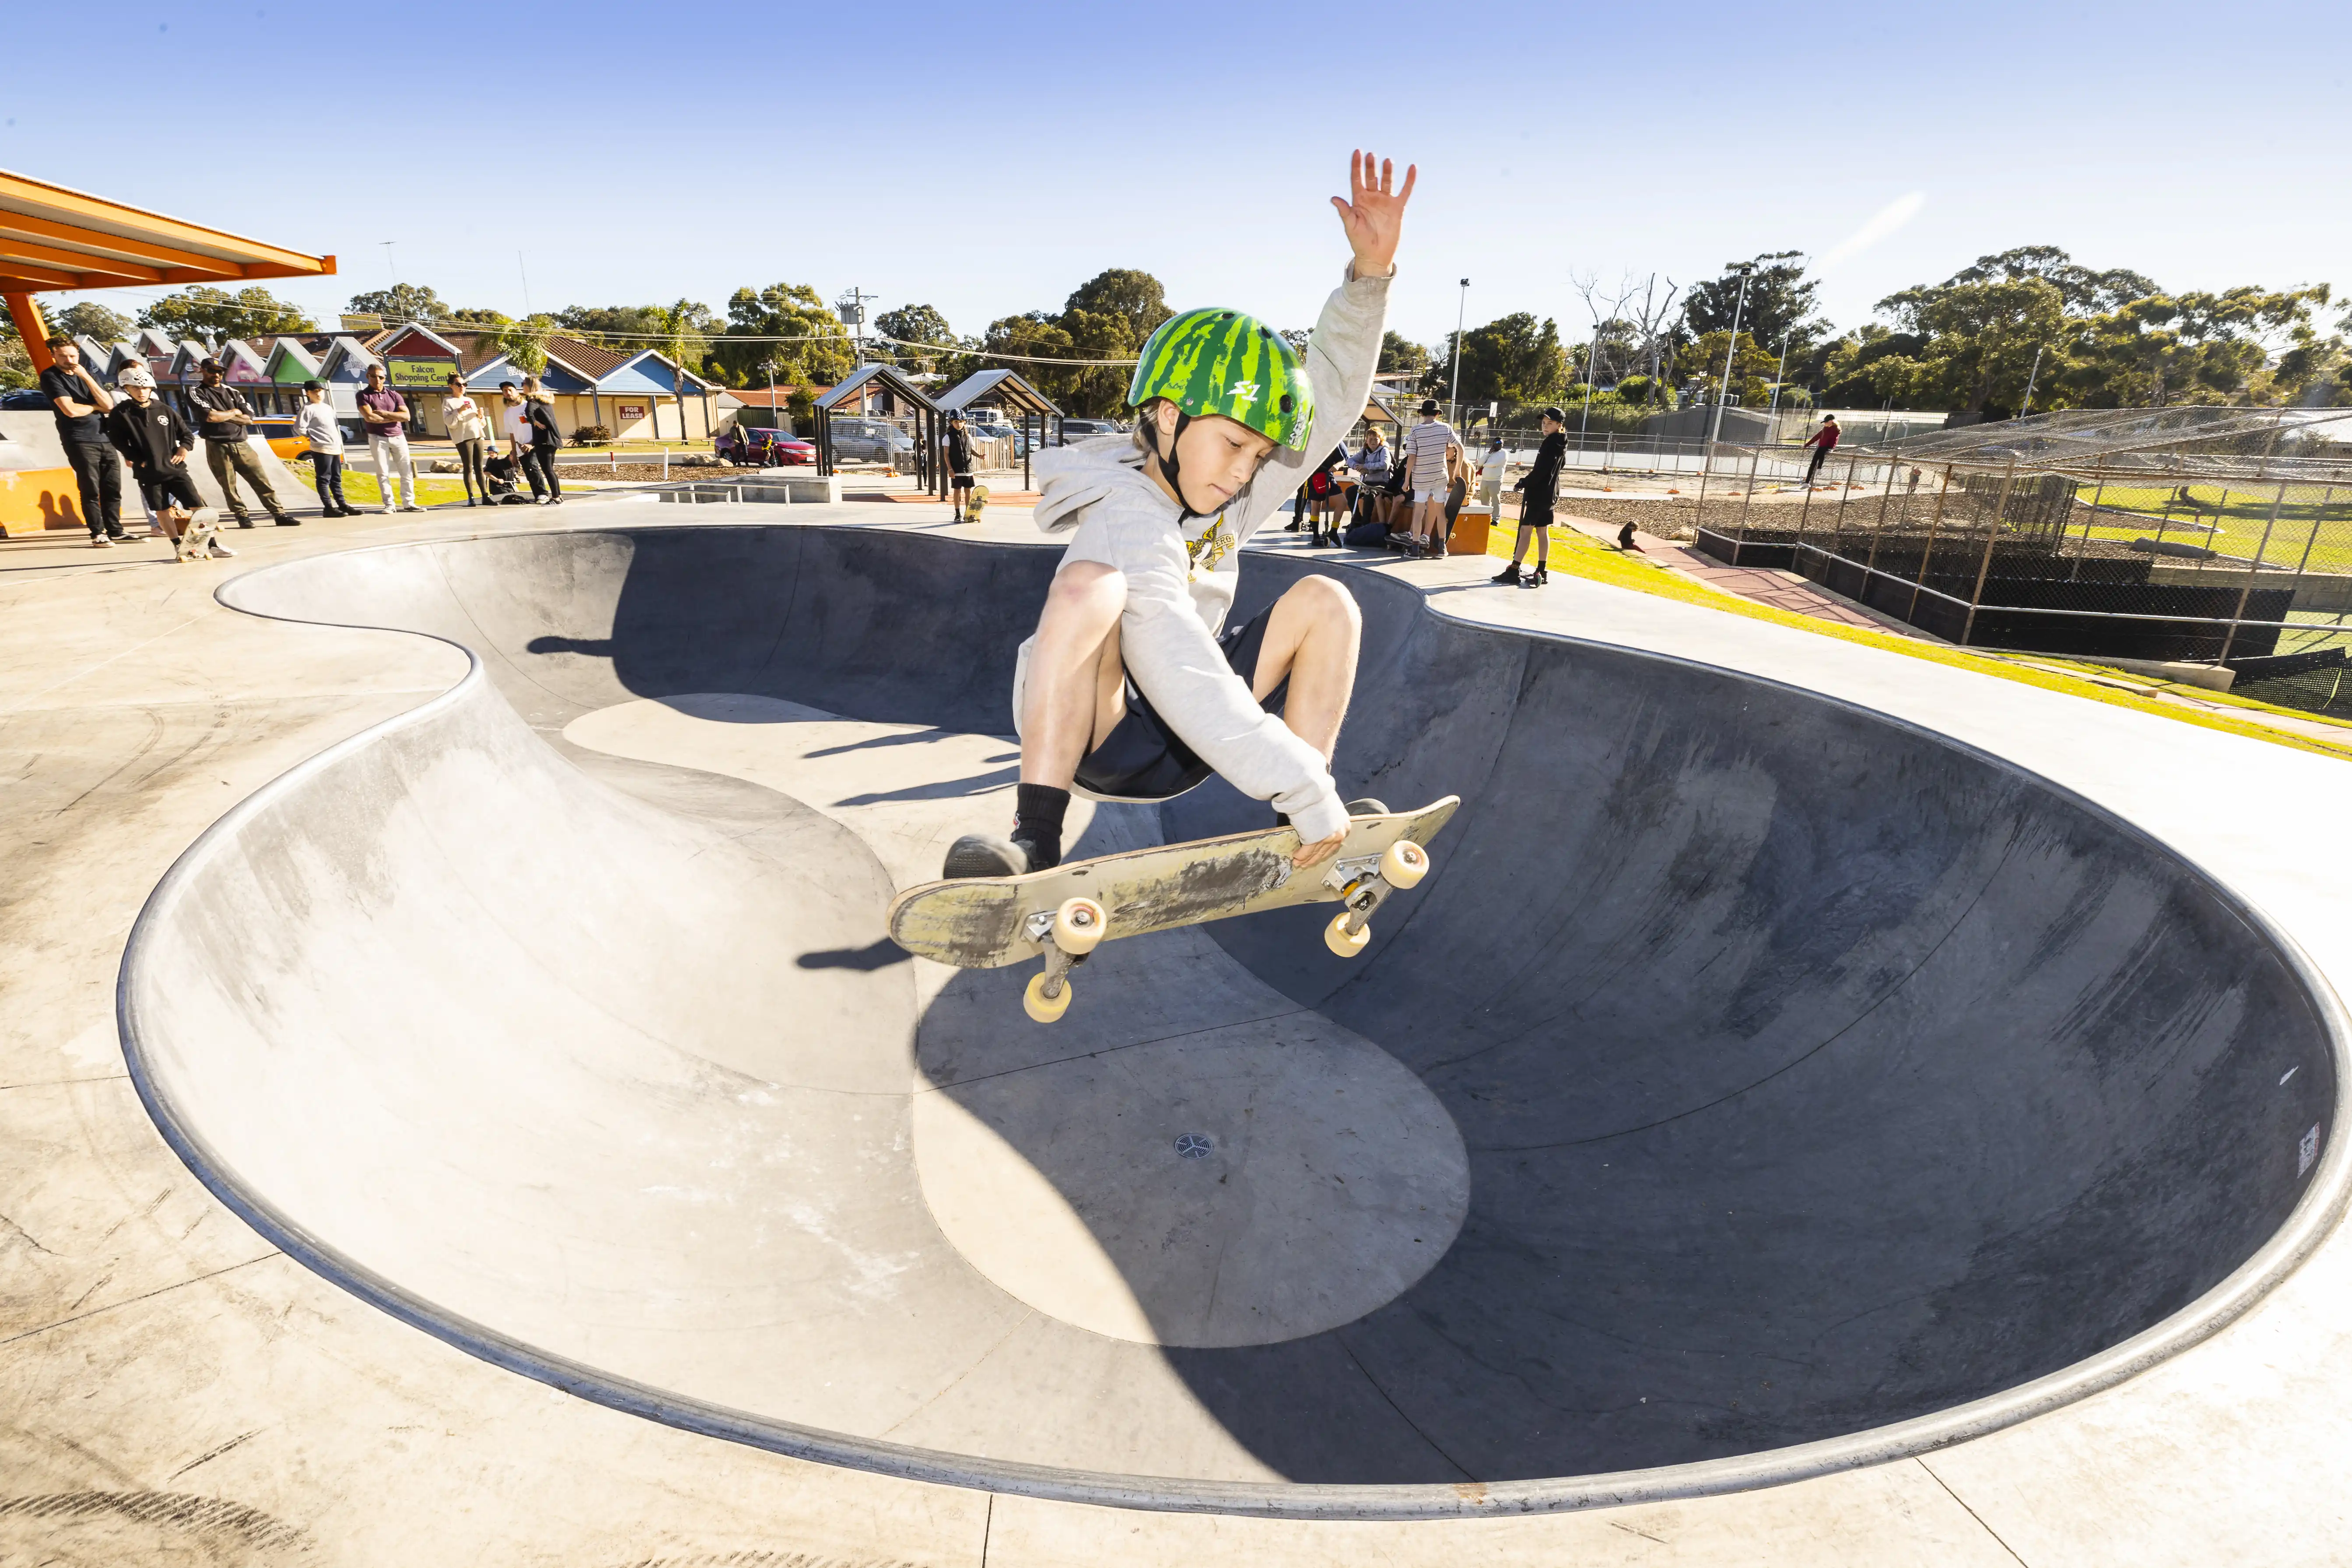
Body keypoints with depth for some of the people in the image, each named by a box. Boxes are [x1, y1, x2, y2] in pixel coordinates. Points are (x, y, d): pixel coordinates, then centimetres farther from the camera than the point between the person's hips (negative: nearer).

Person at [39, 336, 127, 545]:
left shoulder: (85, 373, 14)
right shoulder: (50, 377, -3)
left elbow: (109, 404, 1)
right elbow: (71, 410, -15)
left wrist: (86, 377, -7)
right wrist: (95, 406, 3)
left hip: (104, 438, 5)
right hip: (79, 441, -5)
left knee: (113, 488, 5)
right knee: (91, 490, -8)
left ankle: (115, 531, 13)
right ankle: (97, 535, -4)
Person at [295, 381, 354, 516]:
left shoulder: (328, 408, 17)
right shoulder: (308, 409, -6)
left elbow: (336, 425, 27)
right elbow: (299, 428, -13)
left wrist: (339, 441, 13)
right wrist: (314, 438, -4)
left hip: (335, 448, 8)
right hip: (321, 449, -8)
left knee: (336, 479, 11)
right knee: (324, 479, -5)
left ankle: (342, 504, 15)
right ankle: (328, 508, -6)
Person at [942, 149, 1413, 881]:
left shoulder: (1227, 495, 1)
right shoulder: (1126, 525, -24)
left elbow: (1329, 393, 4)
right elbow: (1186, 684, -35)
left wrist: (1370, 270, -12)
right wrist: (1305, 790, -37)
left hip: (1180, 747, 7)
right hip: (1100, 741, -7)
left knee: (1325, 600, -6)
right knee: (1089, 588, -35)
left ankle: (1299, 846, -10)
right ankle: (1035, 841, -34)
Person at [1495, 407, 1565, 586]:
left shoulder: (1551, 442, -15)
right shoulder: (1560, 444, 15)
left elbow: (1541, 470, -21)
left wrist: (1523, 483, -12)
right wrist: (1529, 479, 11)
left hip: (1539, 492, -10)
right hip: (1549, 492, 10)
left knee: (1526, 530, -10)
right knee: (1543, 531, 12)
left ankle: (1513, 571, -11)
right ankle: (1542, 572, 15)